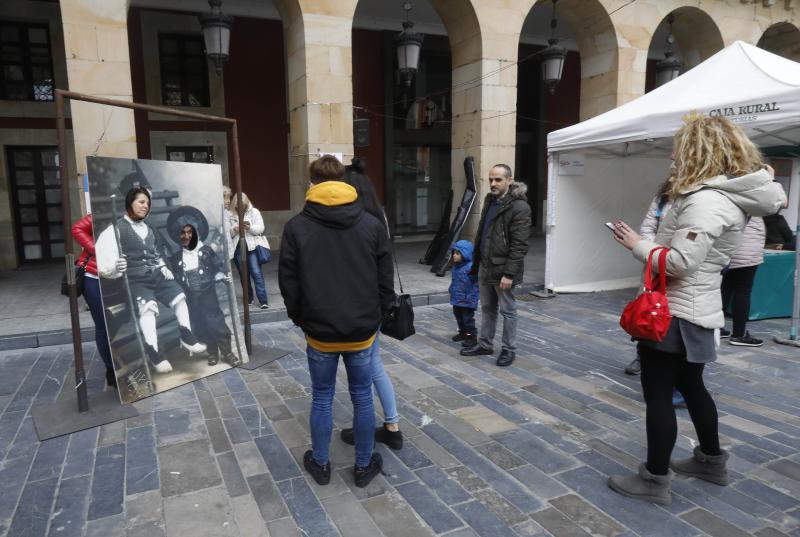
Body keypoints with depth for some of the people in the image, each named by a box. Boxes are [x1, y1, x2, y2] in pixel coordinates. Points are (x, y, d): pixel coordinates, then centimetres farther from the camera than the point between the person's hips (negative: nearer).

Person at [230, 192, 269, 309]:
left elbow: (260, 228, -4)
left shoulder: (254, 212, 3)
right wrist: (234, 230, -20)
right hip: (237, 248, 2)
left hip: (252, 246, -2)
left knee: (256, 273, -9)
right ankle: (248, 299, 25)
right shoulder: (231, 215, 5)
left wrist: (250, 227, -20)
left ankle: (263, 300, -7)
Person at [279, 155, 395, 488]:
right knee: (362, 399, 14)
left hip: (320, 332, 0)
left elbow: (289, 283, -3)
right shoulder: (371, 224, -3)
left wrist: (300, 318, 11)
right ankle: (364, 466, 28)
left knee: (322, 399, 16)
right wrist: (377, 316, 11)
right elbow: (386, 280, -1)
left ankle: (320, 465, 32)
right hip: (362, 331, 1)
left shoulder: (296, 226, -6)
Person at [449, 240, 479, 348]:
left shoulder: (471, 267, -21)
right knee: (458, 317, 19)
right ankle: (463, 333, 36)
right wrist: (451, 291, 21)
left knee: (468, 318, -1)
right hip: (456, 298, 9)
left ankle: (471, 336, 11)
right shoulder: (456, 266, 7)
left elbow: (475, 283, -20)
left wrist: (471, 297, -21)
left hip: (467, 301, -9)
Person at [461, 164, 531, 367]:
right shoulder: (490, 200, 11)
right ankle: (485, 344, 31)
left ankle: (509, 349, 19)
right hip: (486, 266, 8)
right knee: (487, 308, 18)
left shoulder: (519, 207, -16)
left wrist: (509, 273, -22)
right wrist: (476, 263, 15)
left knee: (507, 311, 6)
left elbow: (519, 245, -19)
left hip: (503, 269, -8)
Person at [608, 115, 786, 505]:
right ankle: (711, 460, 41)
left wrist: (637, 244, -13)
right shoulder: (731, 194, 10)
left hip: (675, 313, -10)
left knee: (658, 394, 1)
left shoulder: (706, 200, -22)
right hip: (692, 311, 10)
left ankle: (654, 480, 14)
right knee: (691, 386, 24)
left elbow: (679, 263, -27)